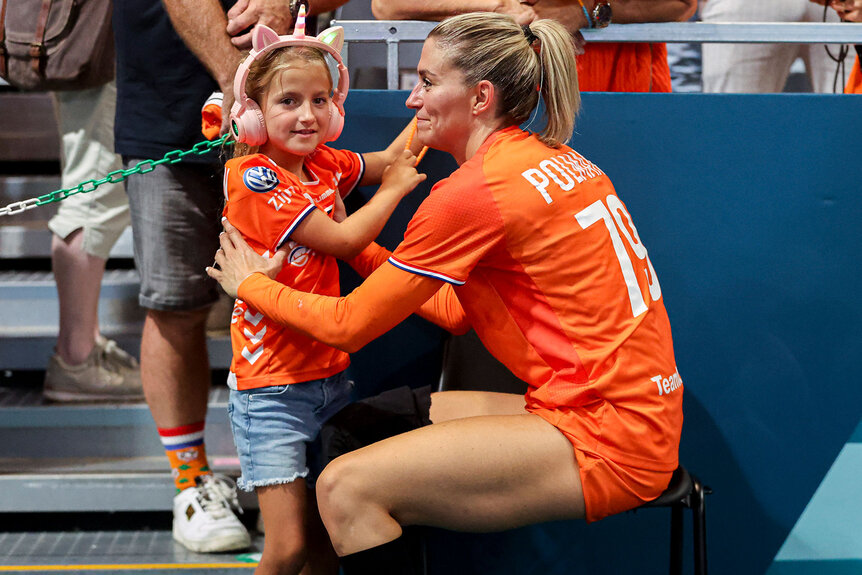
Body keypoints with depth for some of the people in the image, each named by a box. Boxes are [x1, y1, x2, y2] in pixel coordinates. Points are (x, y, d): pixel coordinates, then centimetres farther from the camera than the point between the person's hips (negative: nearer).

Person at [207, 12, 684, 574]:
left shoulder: (475, 191, -16)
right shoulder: (558, 162, 12)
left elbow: (350, 325, -6)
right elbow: (457, 310, 16)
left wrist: (251, 283, 10)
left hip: (606, 442, -10)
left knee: (345, 487, -15)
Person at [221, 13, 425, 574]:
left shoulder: (323, 163, 6)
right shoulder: (252, 175, -16)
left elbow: (391, 157, 21)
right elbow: (343, 240, -16)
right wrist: (394, 188, -1)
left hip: (331, 374, 7)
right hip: (273, 386, -7)